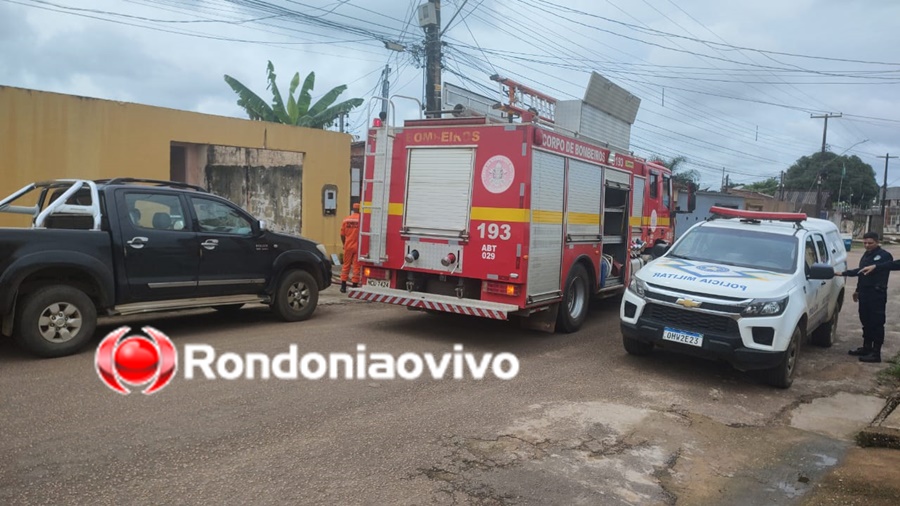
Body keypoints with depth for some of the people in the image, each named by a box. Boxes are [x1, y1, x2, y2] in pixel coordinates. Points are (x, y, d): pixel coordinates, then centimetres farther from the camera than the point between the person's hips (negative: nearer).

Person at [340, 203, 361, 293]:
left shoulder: (346, 219, 2)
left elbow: (342, 235, 4)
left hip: (348, 246, 3)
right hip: (358, 247, -3)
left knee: (346, 266, 13)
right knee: (356, 267, 4)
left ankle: (343, 286, 15)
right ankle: (354, 287, 4)